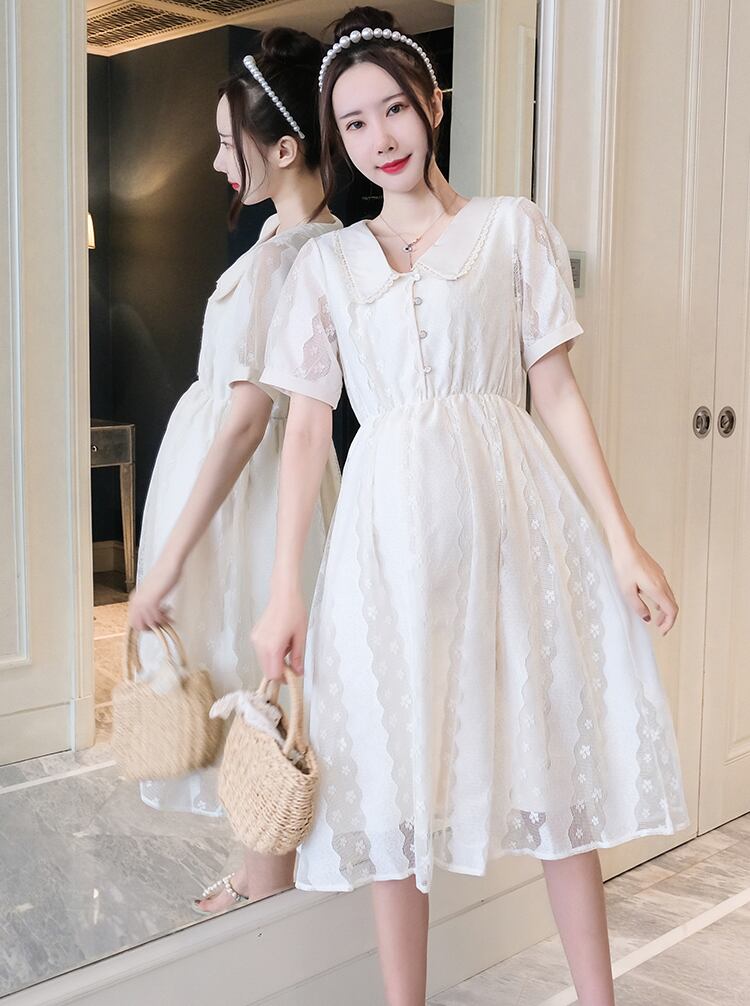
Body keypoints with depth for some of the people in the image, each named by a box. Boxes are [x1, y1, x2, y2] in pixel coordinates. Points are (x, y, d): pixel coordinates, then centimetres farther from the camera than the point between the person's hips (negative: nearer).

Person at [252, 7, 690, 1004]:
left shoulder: (513, 226, 8)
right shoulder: (326, 261, 12)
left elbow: (557, 389, 5)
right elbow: (307, 426, 7)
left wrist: (623, 539, -2)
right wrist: (285, 588, 0)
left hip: (508, 508, -1)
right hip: (390, 521, 1)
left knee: (553, 755, 4)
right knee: (395, 780, 5)